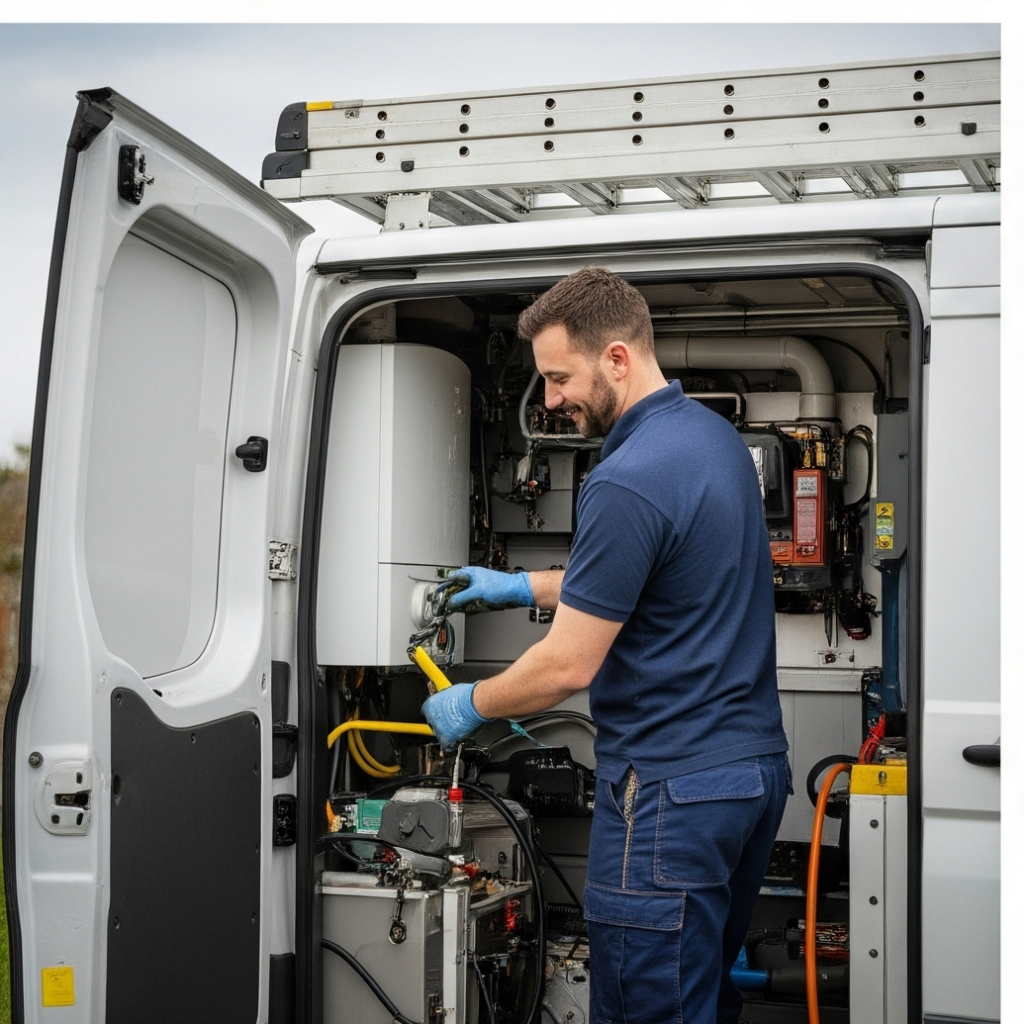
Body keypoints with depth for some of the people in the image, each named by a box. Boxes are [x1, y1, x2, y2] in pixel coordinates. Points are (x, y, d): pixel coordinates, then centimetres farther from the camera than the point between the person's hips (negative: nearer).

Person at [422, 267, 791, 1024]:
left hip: (673, 790, -10)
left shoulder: (627, 482, -21)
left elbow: (569, 666, -18)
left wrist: (470, 706, -1)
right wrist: (525, 587, 25)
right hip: (758, 763, 10)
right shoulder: (717, 435, 9)